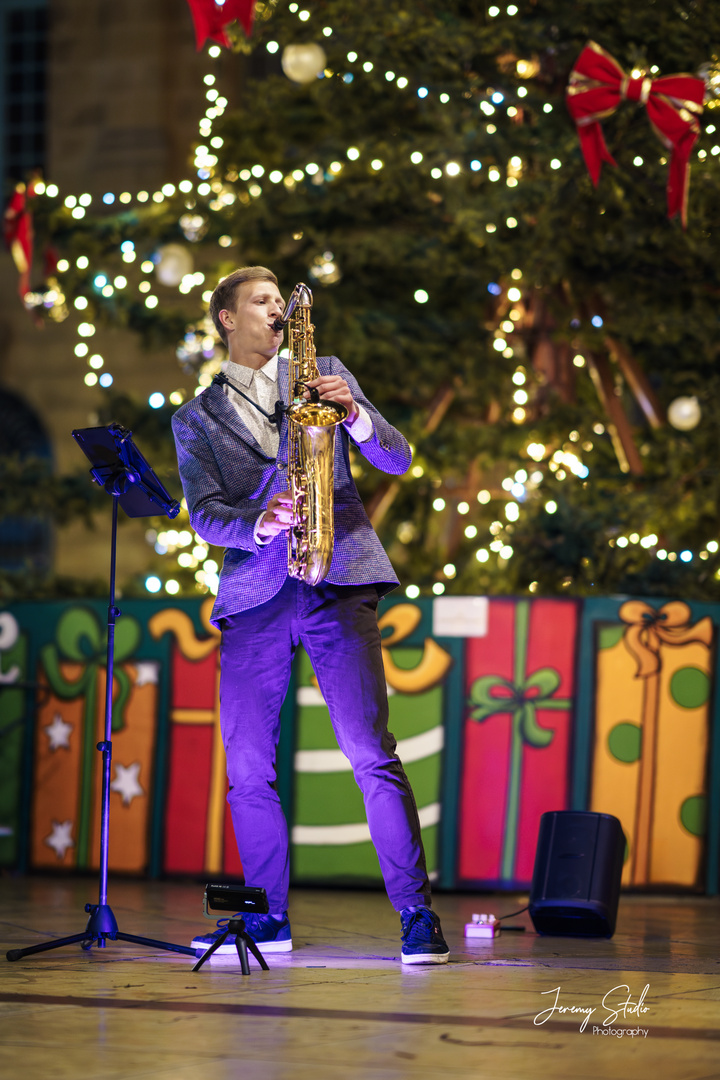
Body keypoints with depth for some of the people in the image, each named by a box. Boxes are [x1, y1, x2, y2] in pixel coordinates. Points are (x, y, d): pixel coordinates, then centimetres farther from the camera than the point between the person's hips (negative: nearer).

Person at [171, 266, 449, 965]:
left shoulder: (324, 372, 16)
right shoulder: (196, 420, 15)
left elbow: (396, 460, 9)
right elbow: (204, 513, 2)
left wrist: (355, 413, -10)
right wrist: (259, 523, -19)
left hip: (335, 581, -2)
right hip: (252, 594, 2)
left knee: (371, 755, -12)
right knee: (247, 769, 2)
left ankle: (417, 914, -11)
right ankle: (269, 917, 15)